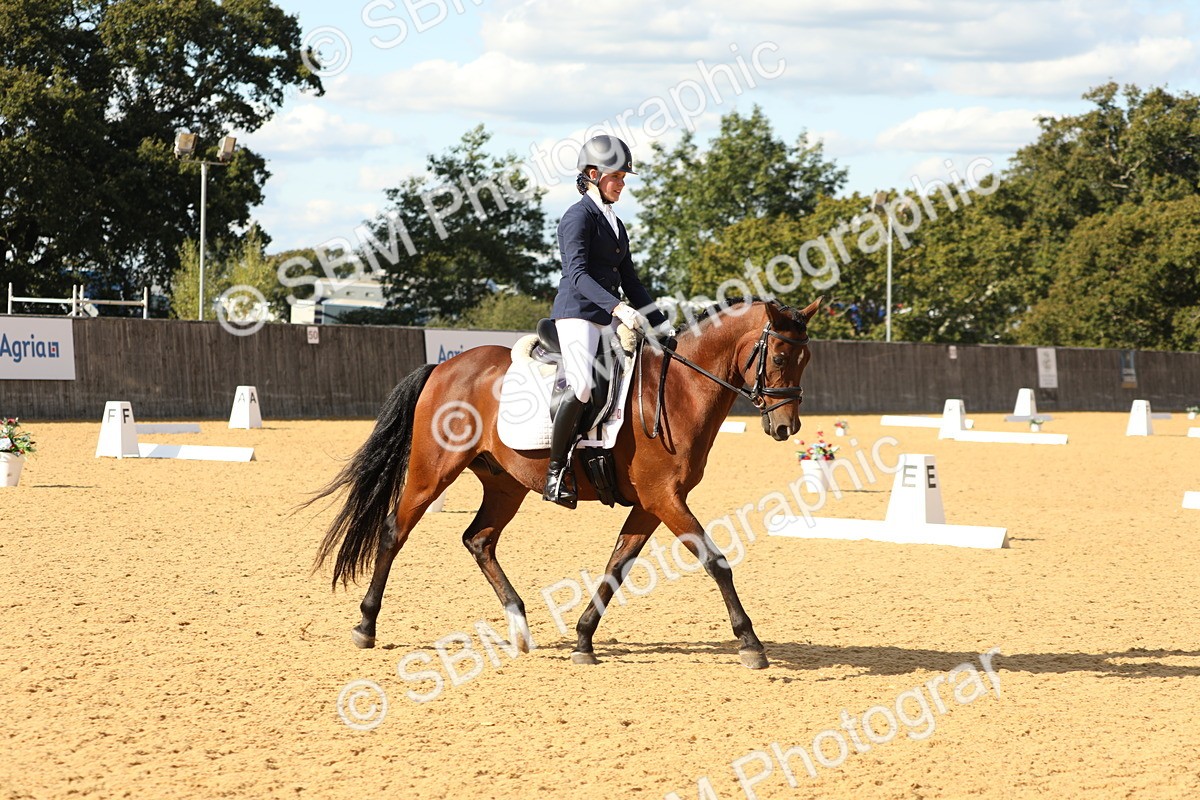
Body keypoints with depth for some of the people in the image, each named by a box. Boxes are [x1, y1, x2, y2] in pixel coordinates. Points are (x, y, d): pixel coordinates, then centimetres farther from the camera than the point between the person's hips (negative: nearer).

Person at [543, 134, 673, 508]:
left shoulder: (614, 224, 19)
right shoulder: (579, 217, -7)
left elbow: (630, 281, 23)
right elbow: (577, 274, -19)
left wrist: (662, 326, 19)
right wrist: (617, 307, -32)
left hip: (609, 320, 9)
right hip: (577, 313, -9)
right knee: (583, 385, -27)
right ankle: (556, 469, -18)